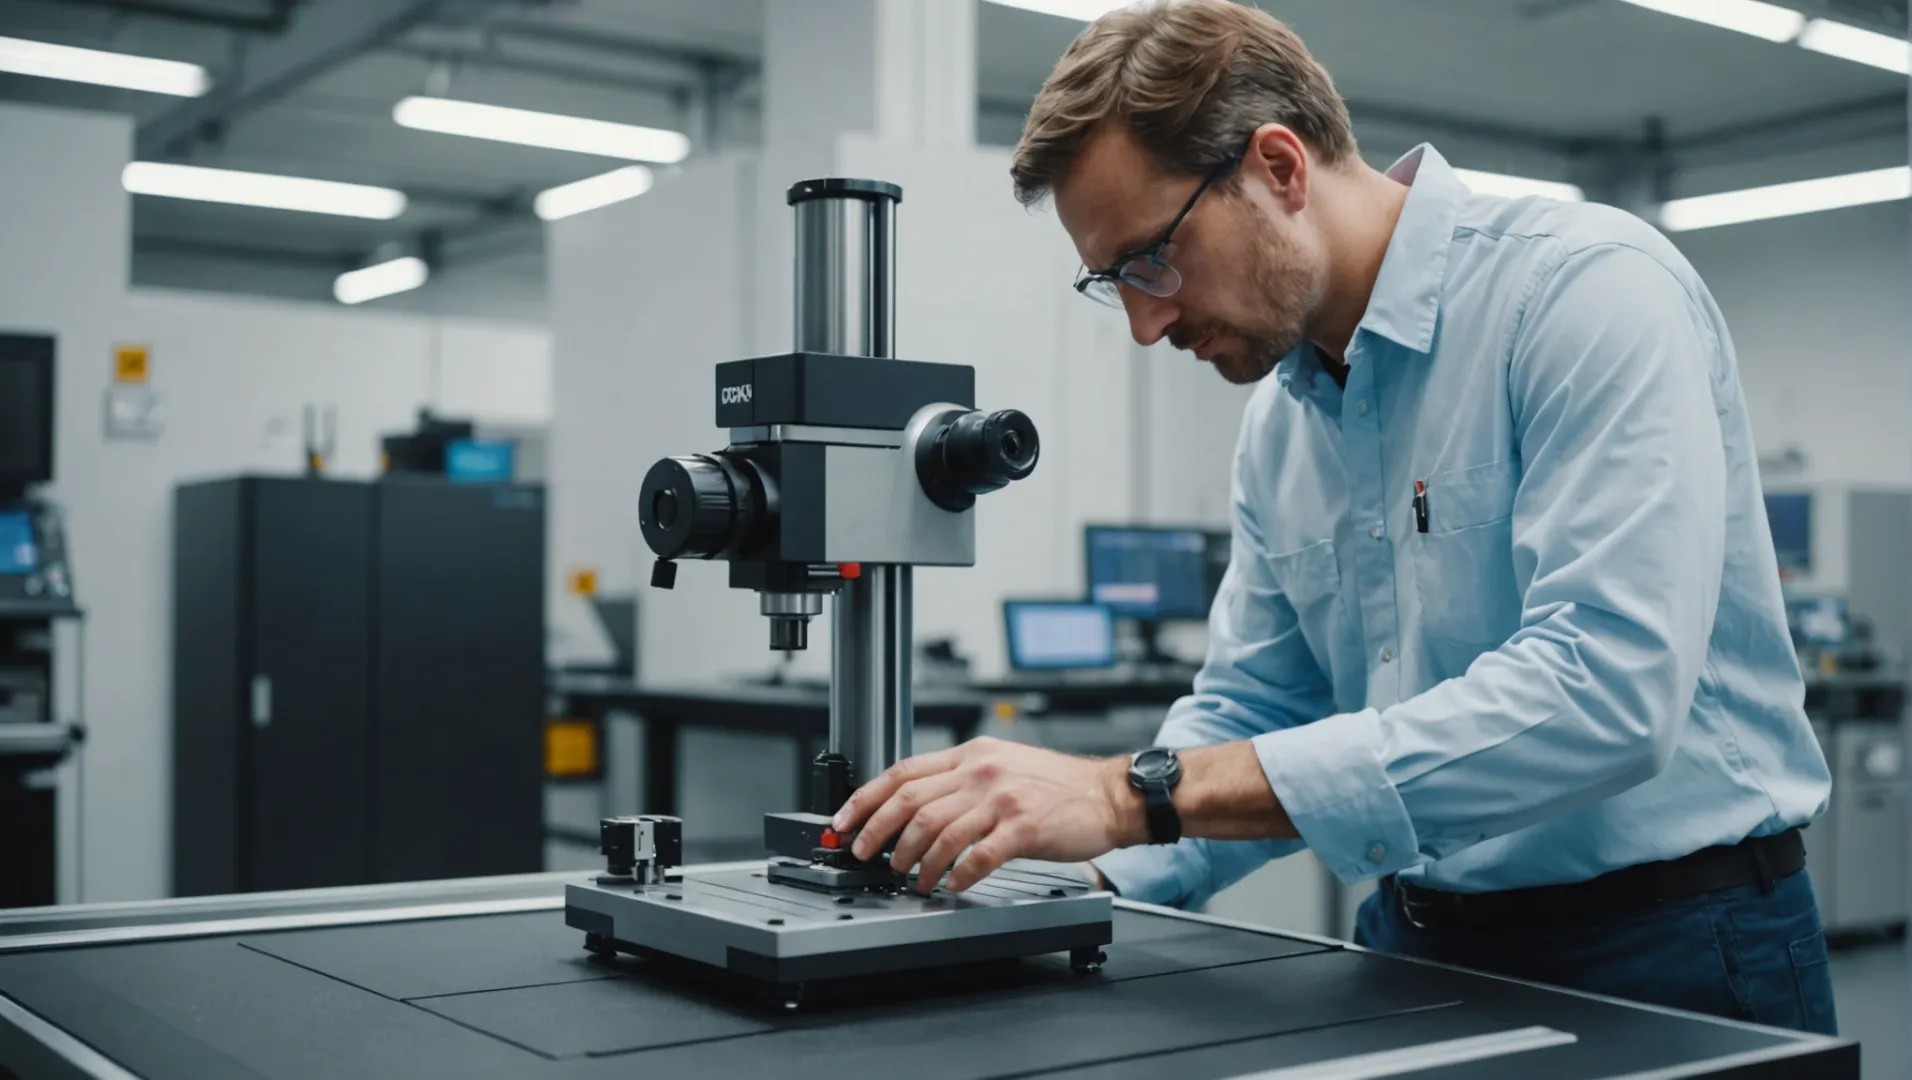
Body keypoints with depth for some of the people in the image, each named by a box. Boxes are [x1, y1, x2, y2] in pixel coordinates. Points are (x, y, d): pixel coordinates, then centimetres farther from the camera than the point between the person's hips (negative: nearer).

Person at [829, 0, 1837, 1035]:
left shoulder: (1590, 287, -17)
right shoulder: (1280, 416, 6)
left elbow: (1603, 689, -29)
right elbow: (1253, 712, 13)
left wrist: (1143, 791, -32)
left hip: (1665, 954, -6)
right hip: (1417, 942, 6)